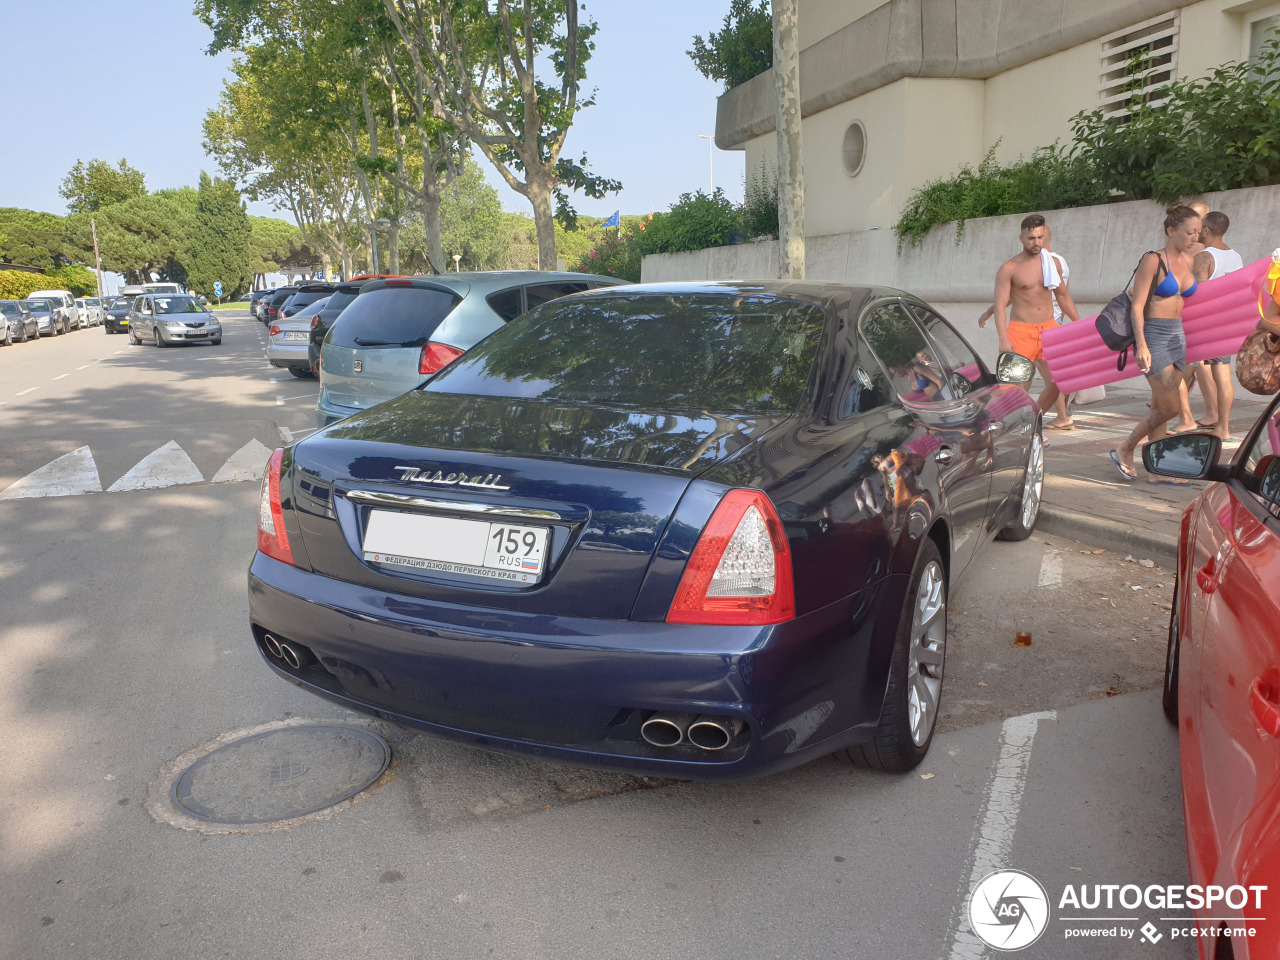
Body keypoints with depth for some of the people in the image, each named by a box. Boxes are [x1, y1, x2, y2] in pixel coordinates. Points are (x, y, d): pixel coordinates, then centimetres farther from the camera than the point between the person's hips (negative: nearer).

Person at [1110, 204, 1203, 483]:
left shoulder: (1187, 261, 11)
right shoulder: (1153, 261, -11)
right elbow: (1137, 305, -14)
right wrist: (1141, 344, -23)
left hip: (1177, 336, 7)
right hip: (1153, 336, -7)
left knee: (1160, 408, 8)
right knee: (1170, 408, -9)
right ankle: (1124, 450, 10)